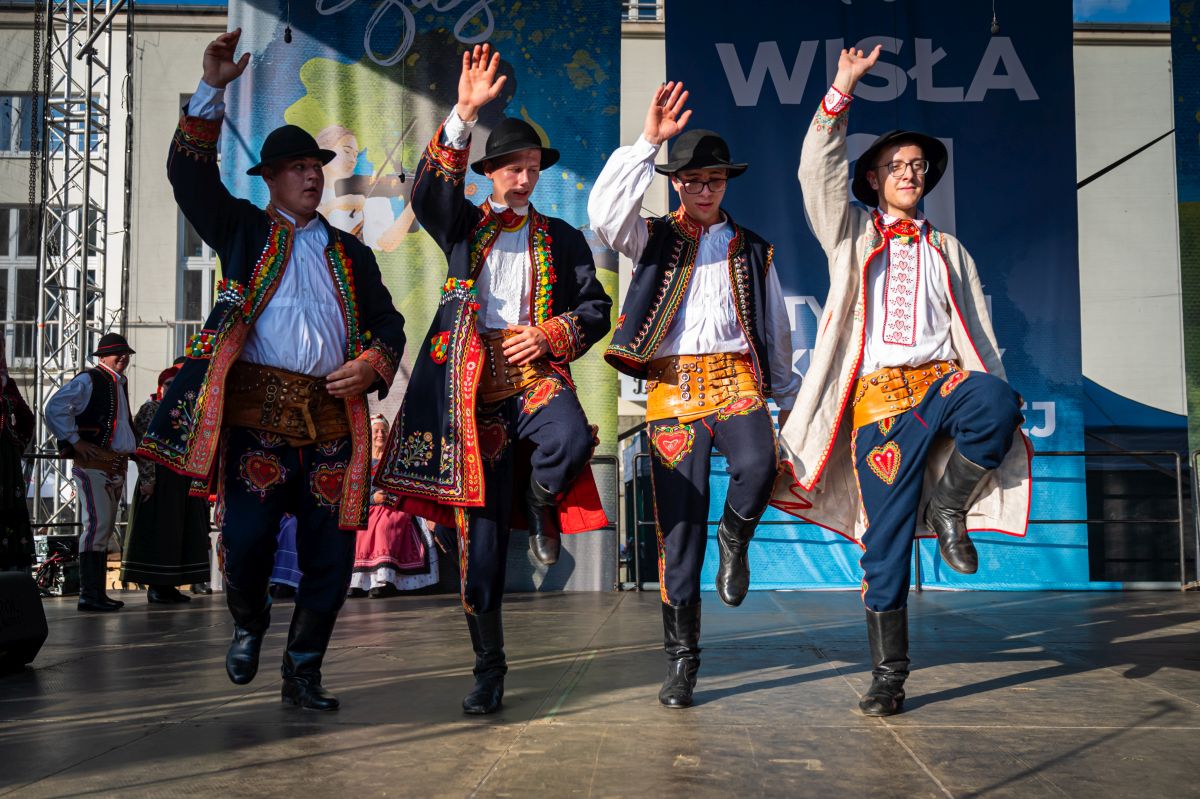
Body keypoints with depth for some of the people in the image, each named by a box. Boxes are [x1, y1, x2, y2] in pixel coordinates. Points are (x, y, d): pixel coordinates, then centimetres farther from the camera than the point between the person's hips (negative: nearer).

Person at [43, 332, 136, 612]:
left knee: (104, 529, 11)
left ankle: (98, 592, 17)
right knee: (97, 524, -14)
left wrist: (131, 446, 20)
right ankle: (88, 594, -12)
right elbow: (54, 408, -16)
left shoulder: (120, 384, 20)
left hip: (116, 468, 9)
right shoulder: (88, 380, -7)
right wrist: (74, 441, -15)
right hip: (93, 465, -9)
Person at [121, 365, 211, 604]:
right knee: (158, 530, -3)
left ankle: (170, 584, 14)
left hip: (183, 482, 6)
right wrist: (147, 479, -17)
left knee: (179, 533, 7)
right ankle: (154, 587, 3)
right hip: (160, 479, -6)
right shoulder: (150, 409, -3)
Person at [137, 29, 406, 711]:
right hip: (257, 415, -2)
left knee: (332, 557, 1)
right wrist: (212, 91, -7)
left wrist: (369, 367, -2)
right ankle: (249, 626, 21)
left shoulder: (351, 253, 21)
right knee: (247, 538, -13)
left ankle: (303, 673, 19)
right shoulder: (245, 232, 14)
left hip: (333, 420, 3)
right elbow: (192, 176, 1)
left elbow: (388, 323, 19)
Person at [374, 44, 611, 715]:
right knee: (479, 536, 0)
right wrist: (464, 117, -21)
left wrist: (550, 335, -7)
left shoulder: (561, 238, 16)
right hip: (472, 384, 0)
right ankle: (489, 667, 14)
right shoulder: (462, 226, 13)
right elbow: (429, 191, -8)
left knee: (572, 439, -37)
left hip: (535, 373, 0)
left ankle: (543, 503, 0)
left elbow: (596, 308, 12)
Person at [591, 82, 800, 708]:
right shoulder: (653, 239, 11)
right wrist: (647, 142, -14)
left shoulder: (753, 249, 18)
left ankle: (735, 539, 4)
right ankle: (681, 658, 11)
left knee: (758, 466, -31)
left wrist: (789, 399, 22)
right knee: (680, 525, -2)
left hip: (737, 379, 1)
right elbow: (605, 212, -11)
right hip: (673, 384, -1)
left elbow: (775, 329, 22)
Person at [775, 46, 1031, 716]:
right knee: (886, 541, -4)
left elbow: (978, 328, 18)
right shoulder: (852, 234, 18)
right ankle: (889, 675, 7)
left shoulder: (949, 250, 24)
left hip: (944, 382, 2)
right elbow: (819, 172, 1)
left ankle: (949, 503, -9)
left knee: (997, 405, -35)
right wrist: (843, 90, -7)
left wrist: (997, 401, 5)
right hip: (881, 392, -1)